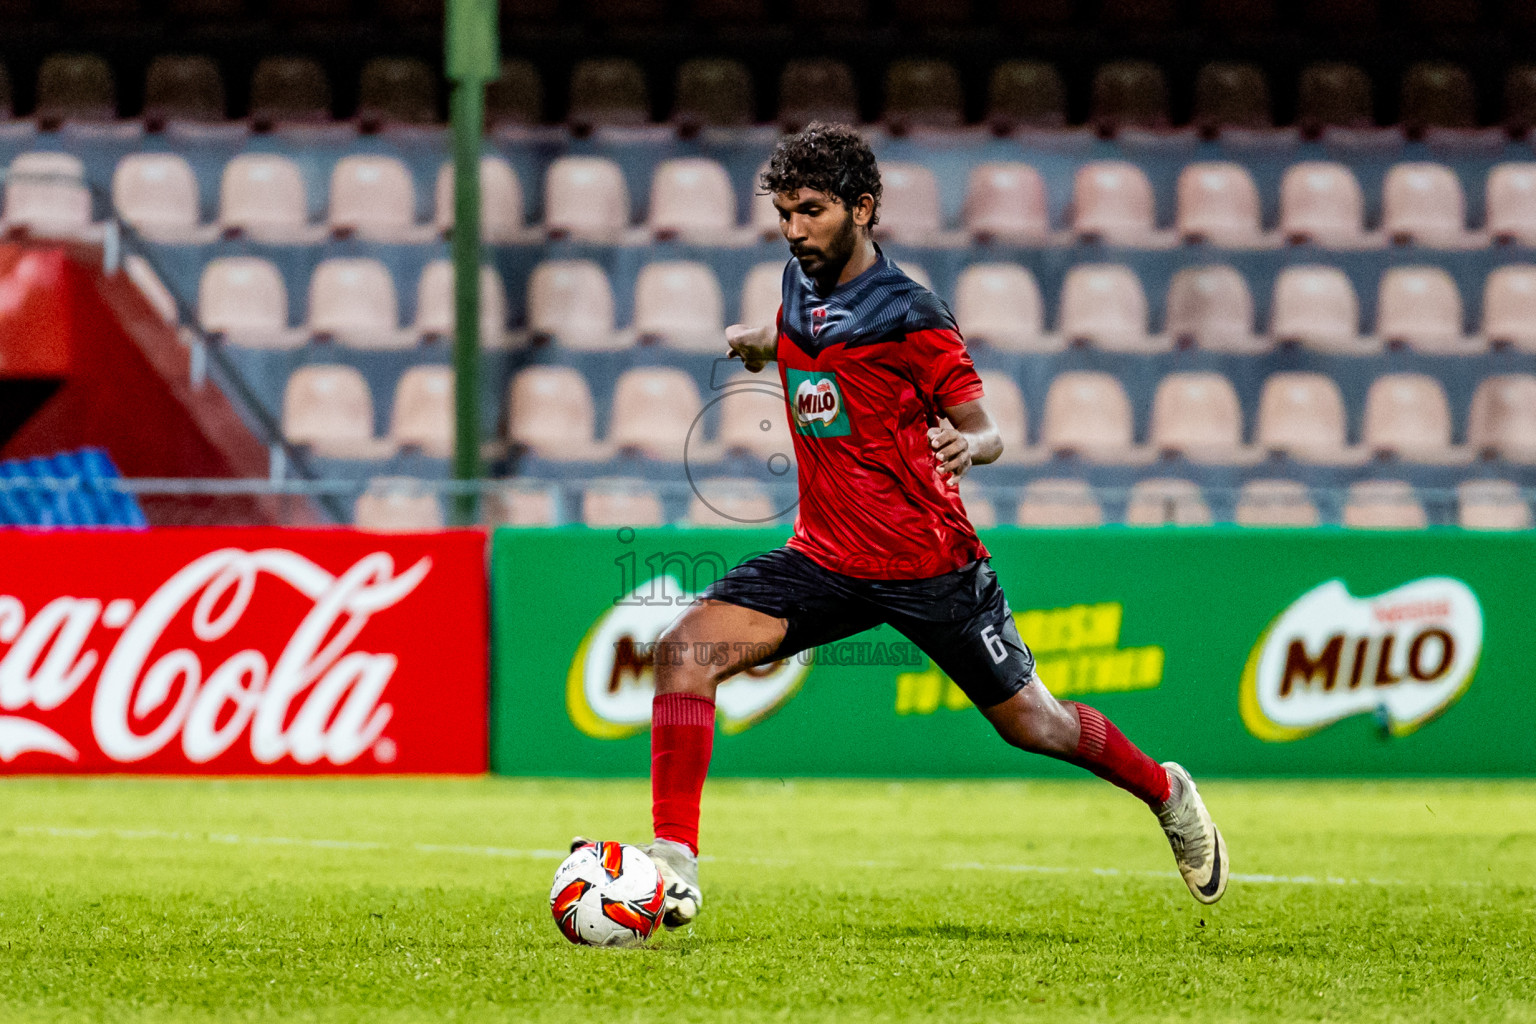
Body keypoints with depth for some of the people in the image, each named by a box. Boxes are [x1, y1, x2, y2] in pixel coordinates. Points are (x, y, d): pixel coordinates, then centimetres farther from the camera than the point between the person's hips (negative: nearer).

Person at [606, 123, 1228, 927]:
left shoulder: (909, 316, -14)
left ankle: (1165, 793, 37)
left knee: (1029, 723, 7)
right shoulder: (799, 285, 4)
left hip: (928, 562, -5)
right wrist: (762, 342, 12)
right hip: (825, 558, 5)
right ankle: (674, 864, -18)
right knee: (686, 646, -17)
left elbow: (983, 428, -11)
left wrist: (968, 445, -33)